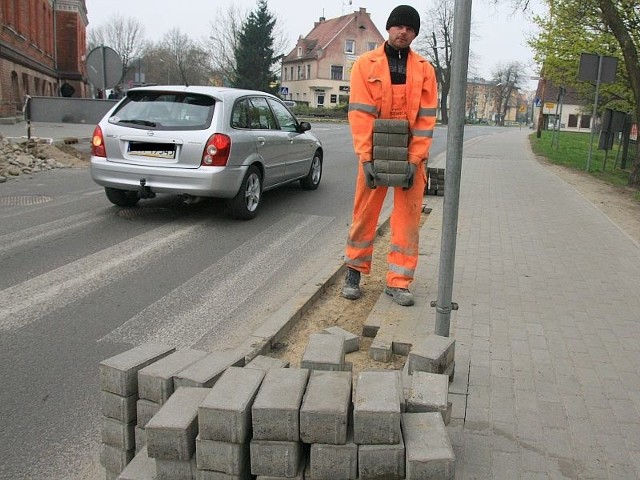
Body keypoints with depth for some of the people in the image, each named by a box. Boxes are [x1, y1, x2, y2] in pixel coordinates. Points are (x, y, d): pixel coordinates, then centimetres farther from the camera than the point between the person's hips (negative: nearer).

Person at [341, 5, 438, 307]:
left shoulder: (425, 70, 4)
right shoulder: (365, 64, 0)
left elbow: (426, 118, -1)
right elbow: (360, 113, -8)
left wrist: (414, 160, -11)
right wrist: (365, 158, -16)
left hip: (411, 155, 2)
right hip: (374, 152, -1)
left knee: (408, 217, 3)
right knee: (365, 214, 6)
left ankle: (398, 282, 12)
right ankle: (354, 272, 23)